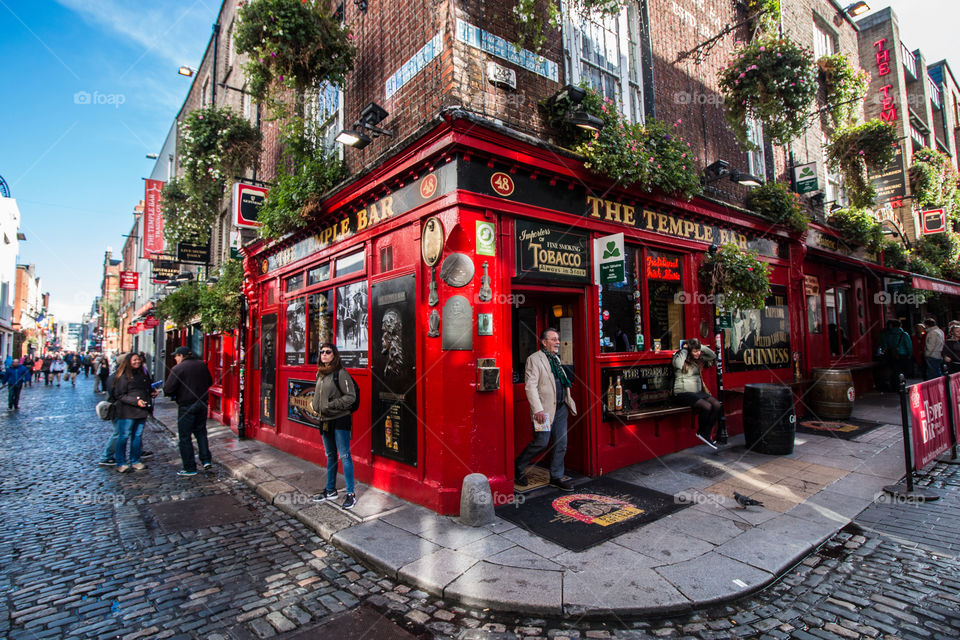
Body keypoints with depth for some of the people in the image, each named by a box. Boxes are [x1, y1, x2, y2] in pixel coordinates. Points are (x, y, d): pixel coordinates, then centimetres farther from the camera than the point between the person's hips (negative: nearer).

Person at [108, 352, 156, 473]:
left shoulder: (143, 374, 14)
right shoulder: (123, 376, -7)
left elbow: (149, 388, 27)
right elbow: (119, 395, -10)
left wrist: (152, 393, 6)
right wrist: (136, 401, -19)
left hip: (142, 411, 6)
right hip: (127, 412, -6)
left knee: (137, 436, 11)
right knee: (124, 436, -2)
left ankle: (135, 461, 21)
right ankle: (121, 463, 8)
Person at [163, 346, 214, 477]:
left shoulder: (177, 369, -13)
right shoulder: (202, 364, 5)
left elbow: (168, 389, -15)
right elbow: (210, 382, 14)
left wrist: (174, 395, 6)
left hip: (186, 406, -6)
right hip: (202, 403, 6)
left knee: (185, 437, 5)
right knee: (200, 431, 20)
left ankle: (189, 468, 11)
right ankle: (206, 460, 14)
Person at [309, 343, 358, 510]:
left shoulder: (340, 373, -13)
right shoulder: (320, 374, 9)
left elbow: (351, 396, -16)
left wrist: (331, 406, -19)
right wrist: (314, 403, 4)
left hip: (340, 420, -8)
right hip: (325, 421, 8)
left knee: (344, 456, -4)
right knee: (330, 456, 17)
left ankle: (351, 493, 4)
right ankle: (330, 490, 30)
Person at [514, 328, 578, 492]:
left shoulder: (556, 359, 17)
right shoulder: (534, 359, -10)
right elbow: (530, 386, -17)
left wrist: (569, 402, 20)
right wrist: (538, 409, -24)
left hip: (561, 408, 8)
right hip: (545, 409, -8)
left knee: (561, 444, 9)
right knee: (542, 442, -5)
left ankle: (557, 477, 22)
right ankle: (518, 467, 17)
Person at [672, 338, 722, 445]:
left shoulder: (699, 359, 12)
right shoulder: (679, 357, -9)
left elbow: (713, 356, 17)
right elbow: (679, 365, -33)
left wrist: (701, 347, 2)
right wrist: (684, 349, -18)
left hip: (698, 391, 8)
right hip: (683, 393, -8)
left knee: (718, 405, -14)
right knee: (707, 406, -26)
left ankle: (706, 433, -3)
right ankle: (701, 431, 0)